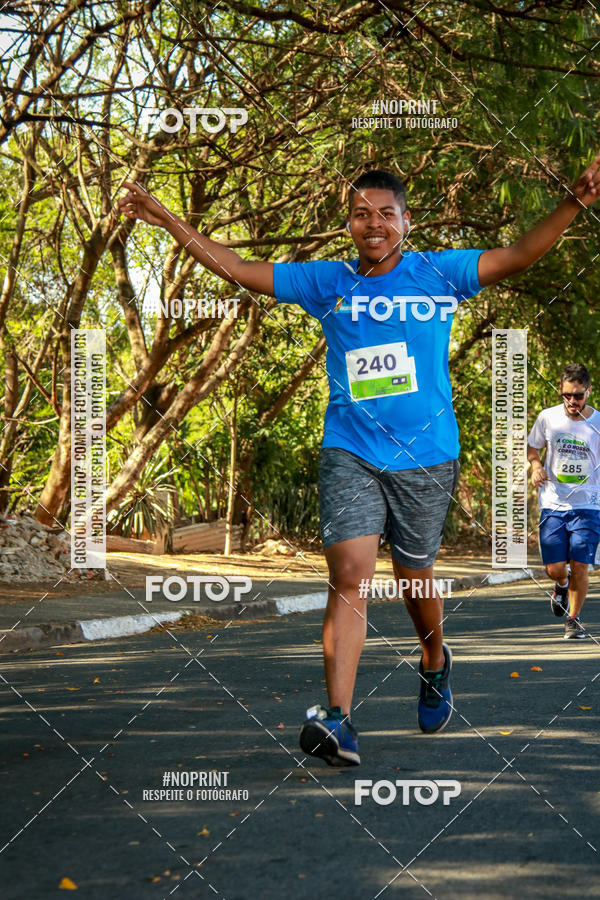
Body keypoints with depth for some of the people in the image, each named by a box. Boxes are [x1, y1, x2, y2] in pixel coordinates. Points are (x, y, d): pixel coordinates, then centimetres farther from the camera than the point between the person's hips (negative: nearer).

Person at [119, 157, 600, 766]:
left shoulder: (439, 273, 3)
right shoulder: (326, 282, 6)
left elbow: (518, 256, -4)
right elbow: (236, 269, 10)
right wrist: (167, 220, 6)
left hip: (426, 458, 0)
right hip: (349, 455, 0)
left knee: (414, 577, 13)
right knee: (350, 577, -15)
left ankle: (435, 662, 46)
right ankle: (338, 720, -20)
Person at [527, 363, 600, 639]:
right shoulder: (547, 418, -1)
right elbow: (532, 447, 16)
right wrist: (536, 466, -5)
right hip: (553, 504, 1)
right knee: (554, 569, -2)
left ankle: (573, 619, 14)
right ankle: (562, 585, 35)